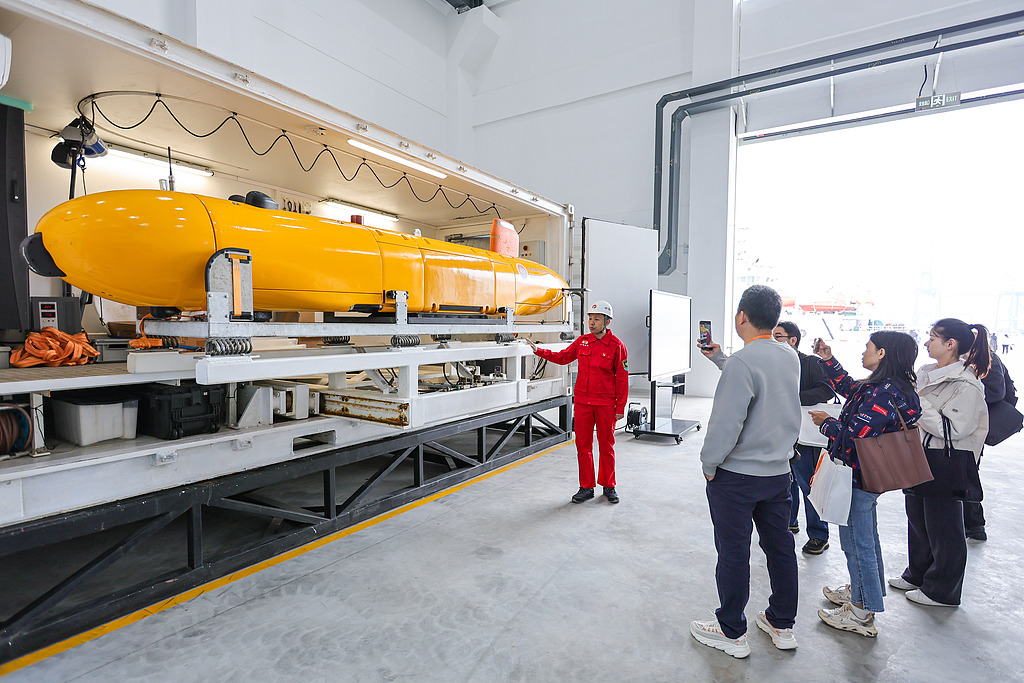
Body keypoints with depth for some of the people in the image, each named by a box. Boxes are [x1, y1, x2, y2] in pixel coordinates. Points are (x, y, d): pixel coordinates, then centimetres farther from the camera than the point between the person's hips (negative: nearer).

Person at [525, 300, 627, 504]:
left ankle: (608, 486, 25)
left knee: (606, 445, 8)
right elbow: (563, 357, 17)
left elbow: (622, 379, -4)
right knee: (583, 445, 8)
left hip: (605, 403, -3)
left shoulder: (616, 346, -5)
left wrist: (620, 407, -6)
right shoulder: (582, 341, 6)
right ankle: (586, 487, 20)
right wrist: (539, 350, 7)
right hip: (582, 401, 4)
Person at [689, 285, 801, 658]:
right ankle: (782, 625, 37)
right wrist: (719, 359, 24)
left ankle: (732, 633, 24)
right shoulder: (790, 357, 2)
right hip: (779, 472, 8)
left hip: (737, 476, -7)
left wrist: (708, 463, -10)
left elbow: (726, 422, -24)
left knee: (733, 553, 7)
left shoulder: (742, 362, -23)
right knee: (780, 547, 19)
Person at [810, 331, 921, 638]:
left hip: (859, 479, -10)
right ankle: (859, 591, 42)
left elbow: (856, 437, -28)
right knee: (866, 538, 23)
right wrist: (828, 360, 20)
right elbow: (848, 388, 22)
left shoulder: (883, 394, -26)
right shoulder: (887, 387, 5)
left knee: (857, 543, 3)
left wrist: (826, 422, -11)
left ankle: (862, 614, 17)